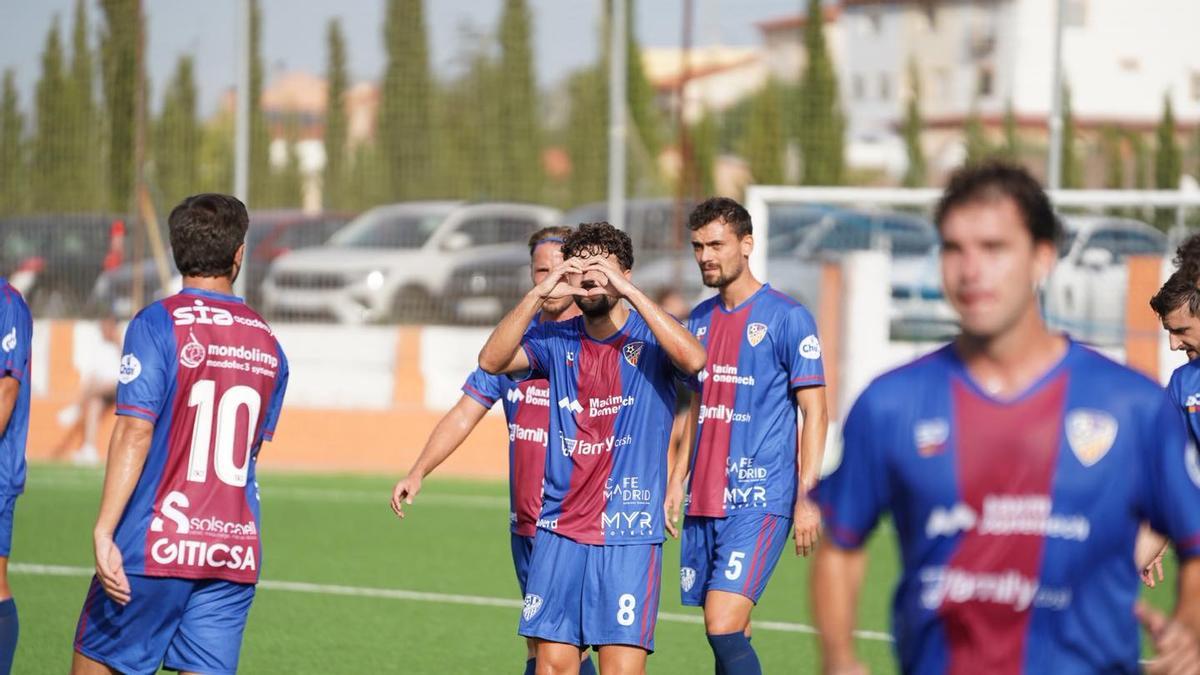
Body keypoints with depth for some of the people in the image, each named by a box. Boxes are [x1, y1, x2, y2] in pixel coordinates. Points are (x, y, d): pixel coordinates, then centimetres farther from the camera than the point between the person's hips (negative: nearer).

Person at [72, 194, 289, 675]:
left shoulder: (157, 325, -7)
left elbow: (135, 433, -15)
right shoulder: (268, 345, 10)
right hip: (236, 552, 4)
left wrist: (104, 531, -17)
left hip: (155, 544, -4)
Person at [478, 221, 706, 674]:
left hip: (629, 535, -3)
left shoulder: (649, 338, 0)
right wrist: (539, 293, -16)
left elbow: (693, 360, -22)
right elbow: (491, 360, -7)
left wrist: (628, 291, -24)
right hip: (559, 530, 3)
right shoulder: (557, 341, 9)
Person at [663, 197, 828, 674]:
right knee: (728, 635, 7)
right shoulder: (700, 319, 14)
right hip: (704, 501, 7)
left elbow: (814, 411, -7)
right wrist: (676, 482, 16)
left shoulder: (787, 318, -6)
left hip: (760, 499, -7)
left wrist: (806, 497, -14)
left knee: (724, 626, -17)